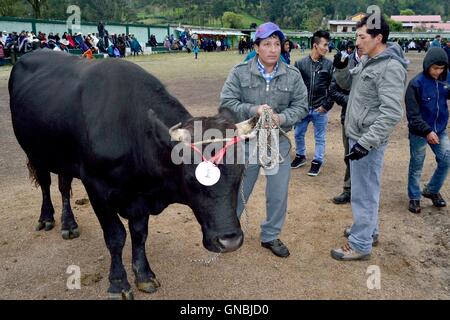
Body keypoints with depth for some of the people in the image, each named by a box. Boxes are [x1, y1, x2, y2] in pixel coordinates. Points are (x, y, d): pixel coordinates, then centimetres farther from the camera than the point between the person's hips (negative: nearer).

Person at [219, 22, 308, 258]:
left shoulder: (293, 75, -2)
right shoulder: (240, 72, -7)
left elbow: (301, 106, -1)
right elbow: (227, 102, -9)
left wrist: (281, 118, -20)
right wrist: (253, 110, -24)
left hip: (278, 142, 2)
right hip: (246, 141, -2)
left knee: (278, 194, 12)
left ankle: (270, 236, 34)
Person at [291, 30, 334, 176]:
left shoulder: (329, 65, -5)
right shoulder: (300, 63, -4)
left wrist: (326, 105, -9)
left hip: (320, 109, -1)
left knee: (320, 137, 9)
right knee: (299, 134, 14)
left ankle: (317, 161, 24)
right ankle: (300, 156, 35)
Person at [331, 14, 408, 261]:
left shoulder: (390, 67, -20)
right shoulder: (367, 60, 8)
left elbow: (391, 113, -26)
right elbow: (347, 84, 22)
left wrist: (366, 143, -27)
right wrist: (341, 67, 1)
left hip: (368, 140, -10)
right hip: (357, 135, 10)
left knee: (363, 193, 0)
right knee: (365, 188, 21)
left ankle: (361, 245, 14)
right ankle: (369, 230, 38)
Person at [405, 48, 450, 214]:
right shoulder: (416, 83, -16)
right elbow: (413, 114, -17)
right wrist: (427, 131, -24)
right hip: (419, 133, -4)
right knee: (416, 167, 8)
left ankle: (432, 190, 29)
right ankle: (414, 198, 25)